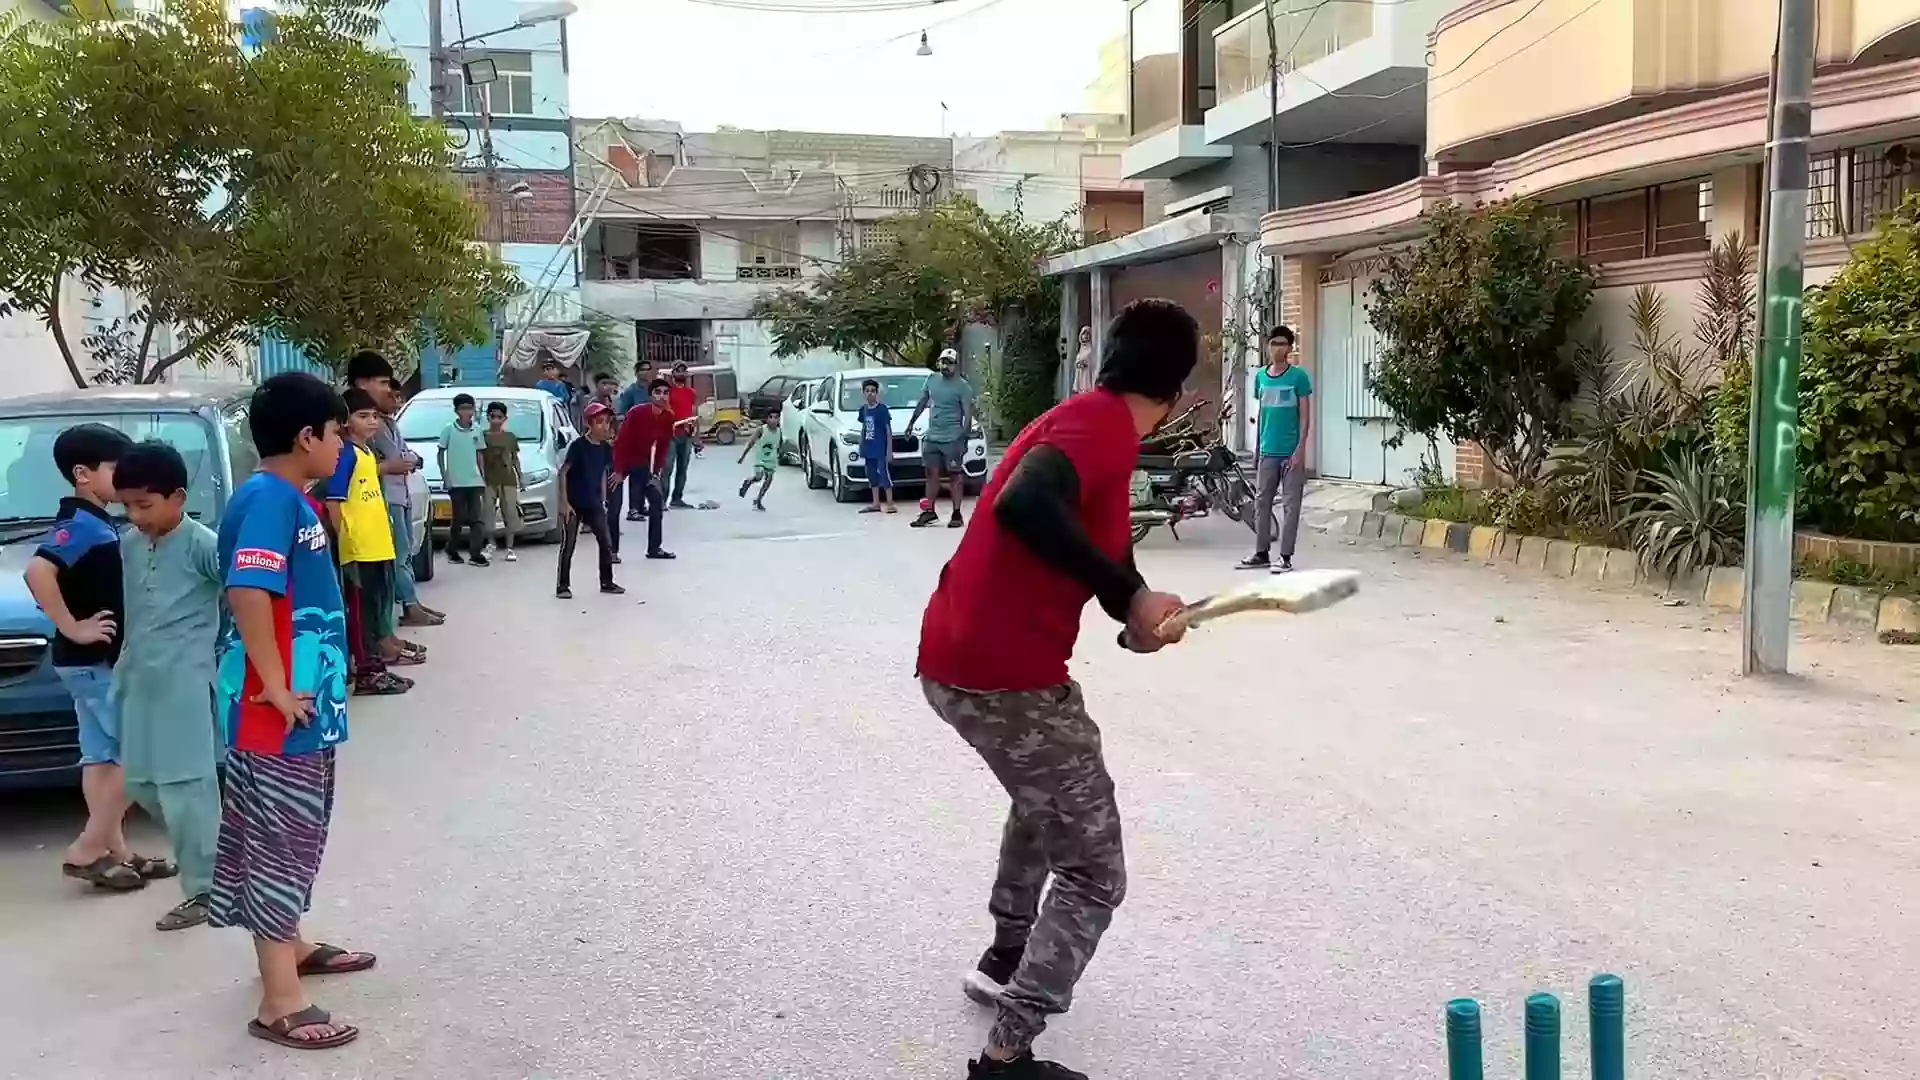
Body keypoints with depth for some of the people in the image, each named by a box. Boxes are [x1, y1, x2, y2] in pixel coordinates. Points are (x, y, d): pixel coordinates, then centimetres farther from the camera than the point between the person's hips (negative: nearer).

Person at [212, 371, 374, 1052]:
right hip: (280, 710, -10)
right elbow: (247, 592, -32)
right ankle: (280, 1005, 5)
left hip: (304, 704, 10)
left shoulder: (292, 498, 12)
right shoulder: (268, 498, -19)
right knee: (280, 843, -3)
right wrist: (277, 688, -26)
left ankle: (290, 946, 39)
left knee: (292, 838, 22)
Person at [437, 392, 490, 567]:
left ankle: (476, 553, -3)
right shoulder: (449, 429, -3)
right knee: (459, 518, 3)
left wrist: (484, 477, 9)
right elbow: (441, 453, 2)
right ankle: (452, 551, 19)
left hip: (475, 481, 3)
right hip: (456, 481, -3)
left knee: (477, 518, -3)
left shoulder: (478, 430, 7)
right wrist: (444, 476, -5)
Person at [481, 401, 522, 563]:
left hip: (508, 480, 2)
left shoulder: (511, 437, 11)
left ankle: (509, 548, 0)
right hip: (489, 480, -1)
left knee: (510, 513, -3)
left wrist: (521, 477, 9)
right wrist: (481, 477, -10)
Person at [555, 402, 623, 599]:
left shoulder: (606, 448, 2)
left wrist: (603, 501, 12)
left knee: (606, 542, 7)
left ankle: (607, 582, 20)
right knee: (568, 546, -1)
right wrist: (564, 502, -17)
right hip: (573, 505, -6)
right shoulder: (578, 446, -16)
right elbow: (563, 473, -14)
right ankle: (563, 585, 9)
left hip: (594, 505, 6)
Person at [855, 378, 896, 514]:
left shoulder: (882, 408, -9)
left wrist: (889, 450, -12)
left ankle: (890, 504, -2)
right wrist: (861, 447, 16)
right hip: (869, 450, 6)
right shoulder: (863, 409, 8)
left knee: (884, 475, -6)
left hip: (881, 449, -6)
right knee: (872, 476, 11)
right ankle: (876, 503, 19)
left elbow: (888, 430, -8)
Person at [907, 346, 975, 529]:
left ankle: (957, 514, 1)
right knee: (932, 474, 9)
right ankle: (929, 511, 16)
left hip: (952, 439, -6)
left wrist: (964, 438, -16)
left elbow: (967, 414, -10)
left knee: (956, 475, -2)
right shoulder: (932, 380, 10)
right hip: (931, 437, 6)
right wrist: (911, 422, 23)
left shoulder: (962, 387, -7)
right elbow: (922, 403, 22)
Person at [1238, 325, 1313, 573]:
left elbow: (1305, 415, -5)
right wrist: (1256, 447, 14)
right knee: (1261, 502, 8)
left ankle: (1286, 557, 3)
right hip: (1267, 452, 5)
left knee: (1290, 505, -1)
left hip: (1291, 452, -5)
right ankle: (1262, 553, 17)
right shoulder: (1260, 376, 8)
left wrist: (1300, 448, -12)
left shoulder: (1298, 376, -5)